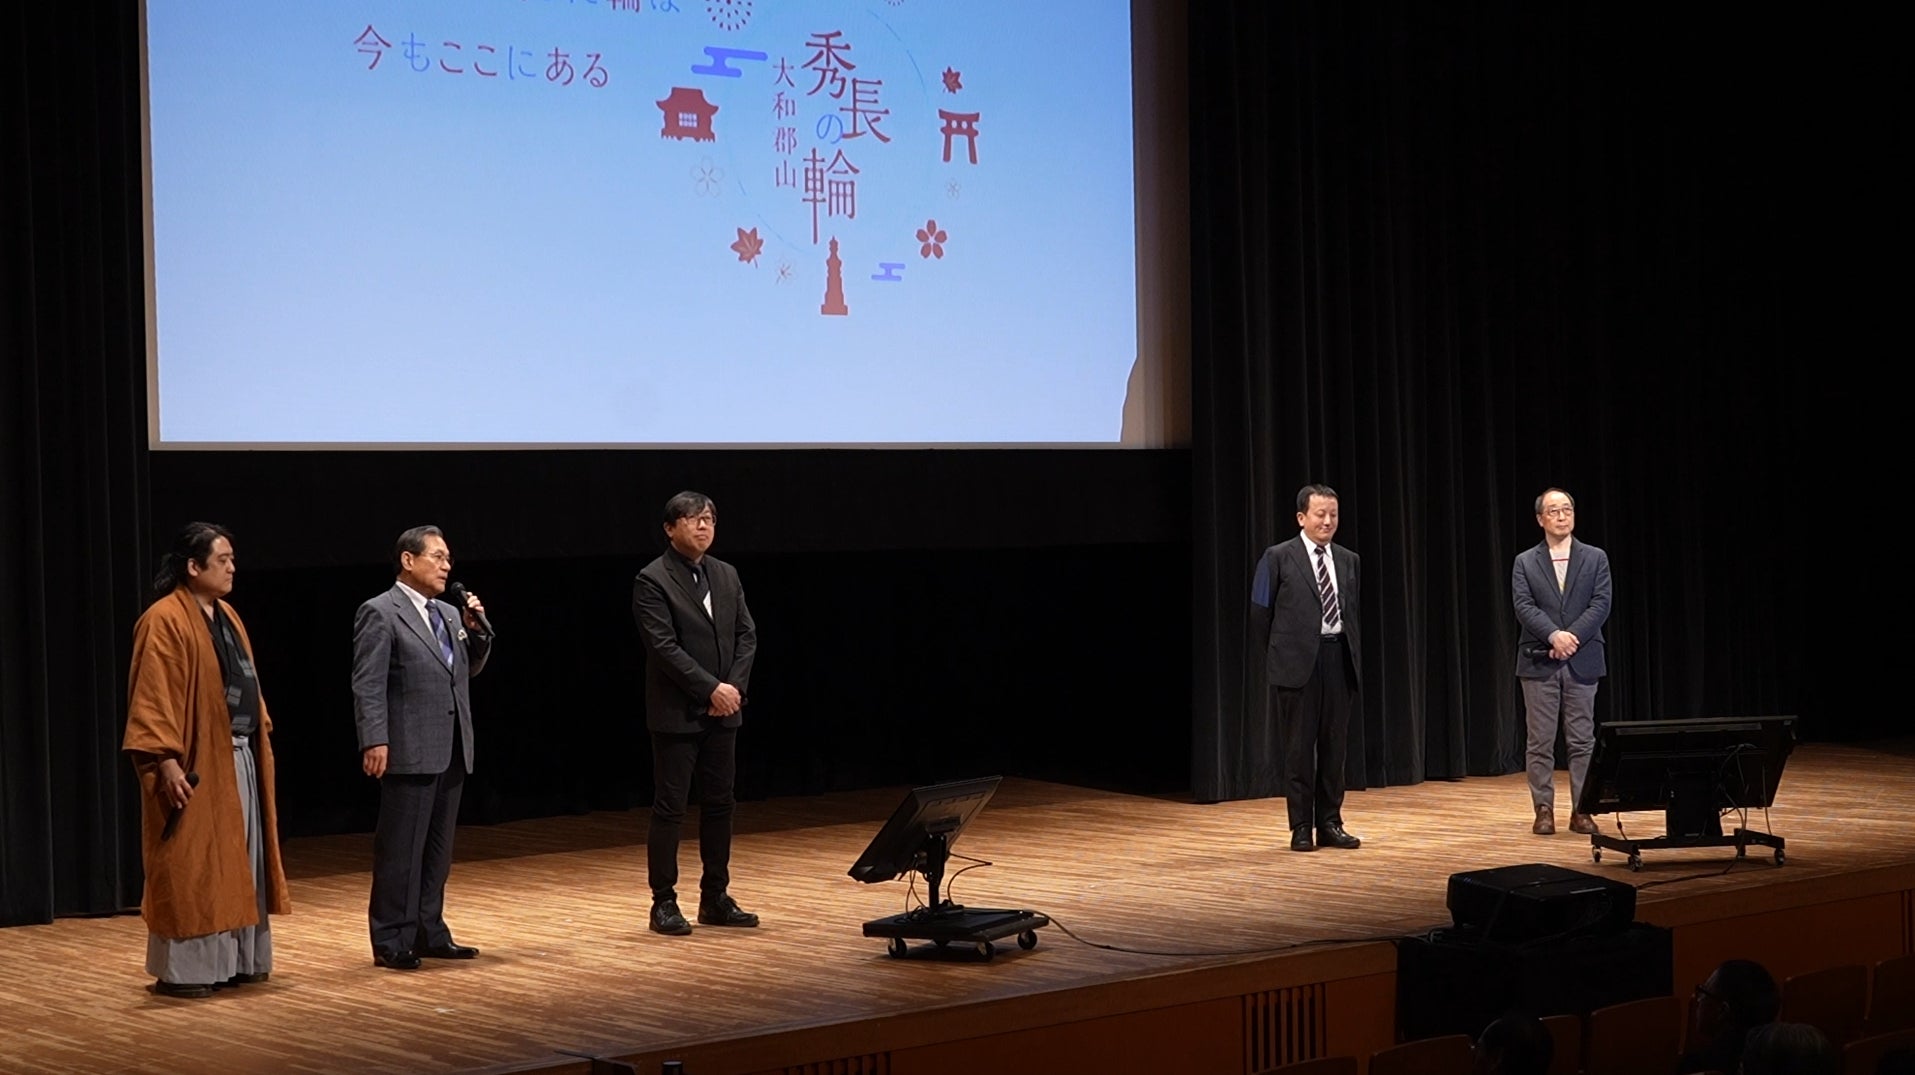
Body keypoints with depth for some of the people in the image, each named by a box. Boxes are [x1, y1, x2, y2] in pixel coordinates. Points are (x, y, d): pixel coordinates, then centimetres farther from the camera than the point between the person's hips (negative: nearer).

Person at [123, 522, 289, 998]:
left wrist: (260, 736, 15)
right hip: (195, 764, -9)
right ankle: (180, 970, 2)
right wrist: (167, 763, -23)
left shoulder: (227, 616, 14)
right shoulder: (165, 620, -14)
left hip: (239, 757, 9)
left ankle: (236, 959, 19)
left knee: (237, 862, 12)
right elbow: (153, 699, -18)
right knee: (190, 866, -4)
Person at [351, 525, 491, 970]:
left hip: (451, 751, 8)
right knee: (400, 849, -2)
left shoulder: (449, 614, 16)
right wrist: (375, 741, -20)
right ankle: (391, 942, 4)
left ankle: (429, 933, 21)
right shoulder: (379, 613, -7)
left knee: (437, 849, 13)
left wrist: (477, 630, 6)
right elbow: (367, 685, -12)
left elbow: (469, 668, 23)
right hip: (409, 751, -8)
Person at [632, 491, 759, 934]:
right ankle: (664, 902, 5)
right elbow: (664, 647, -16)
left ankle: (715, 898, 17)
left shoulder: (726, 575, 11)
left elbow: (747, 636, 8)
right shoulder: (652, 580, -9)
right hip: (677, 713, -6)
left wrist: (734, 687, -7)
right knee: (670, 808, -1)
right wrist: (711, 689, -18)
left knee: (719, 805, 9)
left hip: (723, 711, 6)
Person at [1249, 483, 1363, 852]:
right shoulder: (1278, 558, -2)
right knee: (1299, 746, 1)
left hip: (1339, 659, 4)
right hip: (1296, 662, -4)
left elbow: (1352, 612, 17)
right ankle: (1301, 827, 8)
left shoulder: (1349, 561, 11)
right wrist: (1280, 652, 5)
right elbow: (1260, 613, 2)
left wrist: (1352, 653, 11)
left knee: (1334, 745, 7)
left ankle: (1330, 823, 16)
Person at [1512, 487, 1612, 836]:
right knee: (1540, 742, 1)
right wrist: (1553, 635, -20)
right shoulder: (1525, 562, 6)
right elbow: (1524, 607, -5)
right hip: (1538, 662, 0)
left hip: (1582, 661, 0)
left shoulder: (1595, 558, 7)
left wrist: (1572, 635, -15)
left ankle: (1581, 810, 8)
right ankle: (1543, 810, 6)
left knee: (1583, 740, 3)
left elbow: (1601, 604, -3)